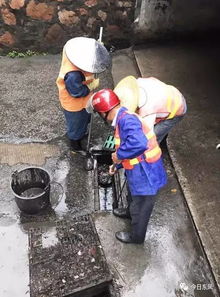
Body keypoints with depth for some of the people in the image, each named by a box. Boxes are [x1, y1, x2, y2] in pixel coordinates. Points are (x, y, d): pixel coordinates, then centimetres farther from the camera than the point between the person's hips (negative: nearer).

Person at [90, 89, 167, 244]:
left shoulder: (126, 119, -27)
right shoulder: (124, 119, 6)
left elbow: (139, 144, -44)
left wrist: (118, 155, -28)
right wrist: (118, 165, 24)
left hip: (146, 176, -9)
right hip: (141, 172, 9)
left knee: (141, 208, 16)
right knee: (134, 196, 36)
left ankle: (136, 236, 41)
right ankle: (130, 212, 65)